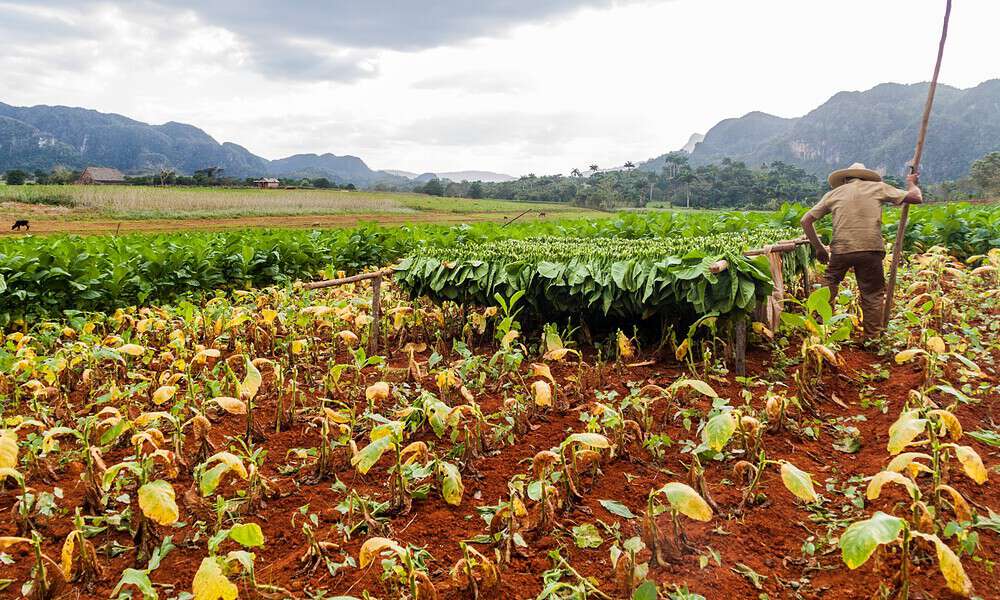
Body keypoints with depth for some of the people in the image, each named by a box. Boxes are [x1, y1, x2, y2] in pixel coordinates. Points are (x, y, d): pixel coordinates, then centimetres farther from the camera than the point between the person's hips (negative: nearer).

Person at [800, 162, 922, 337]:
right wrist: (911, 183, 38)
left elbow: (806, 220, 14)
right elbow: (917, 198, 16)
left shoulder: (834, 193, 17)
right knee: (873, 295, 10)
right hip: (871, 250, -1)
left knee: (829, 285, 19)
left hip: (841, 249, 1)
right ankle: (872, 338, 16)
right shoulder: (878, 187, 14)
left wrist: (819, 248, 21)